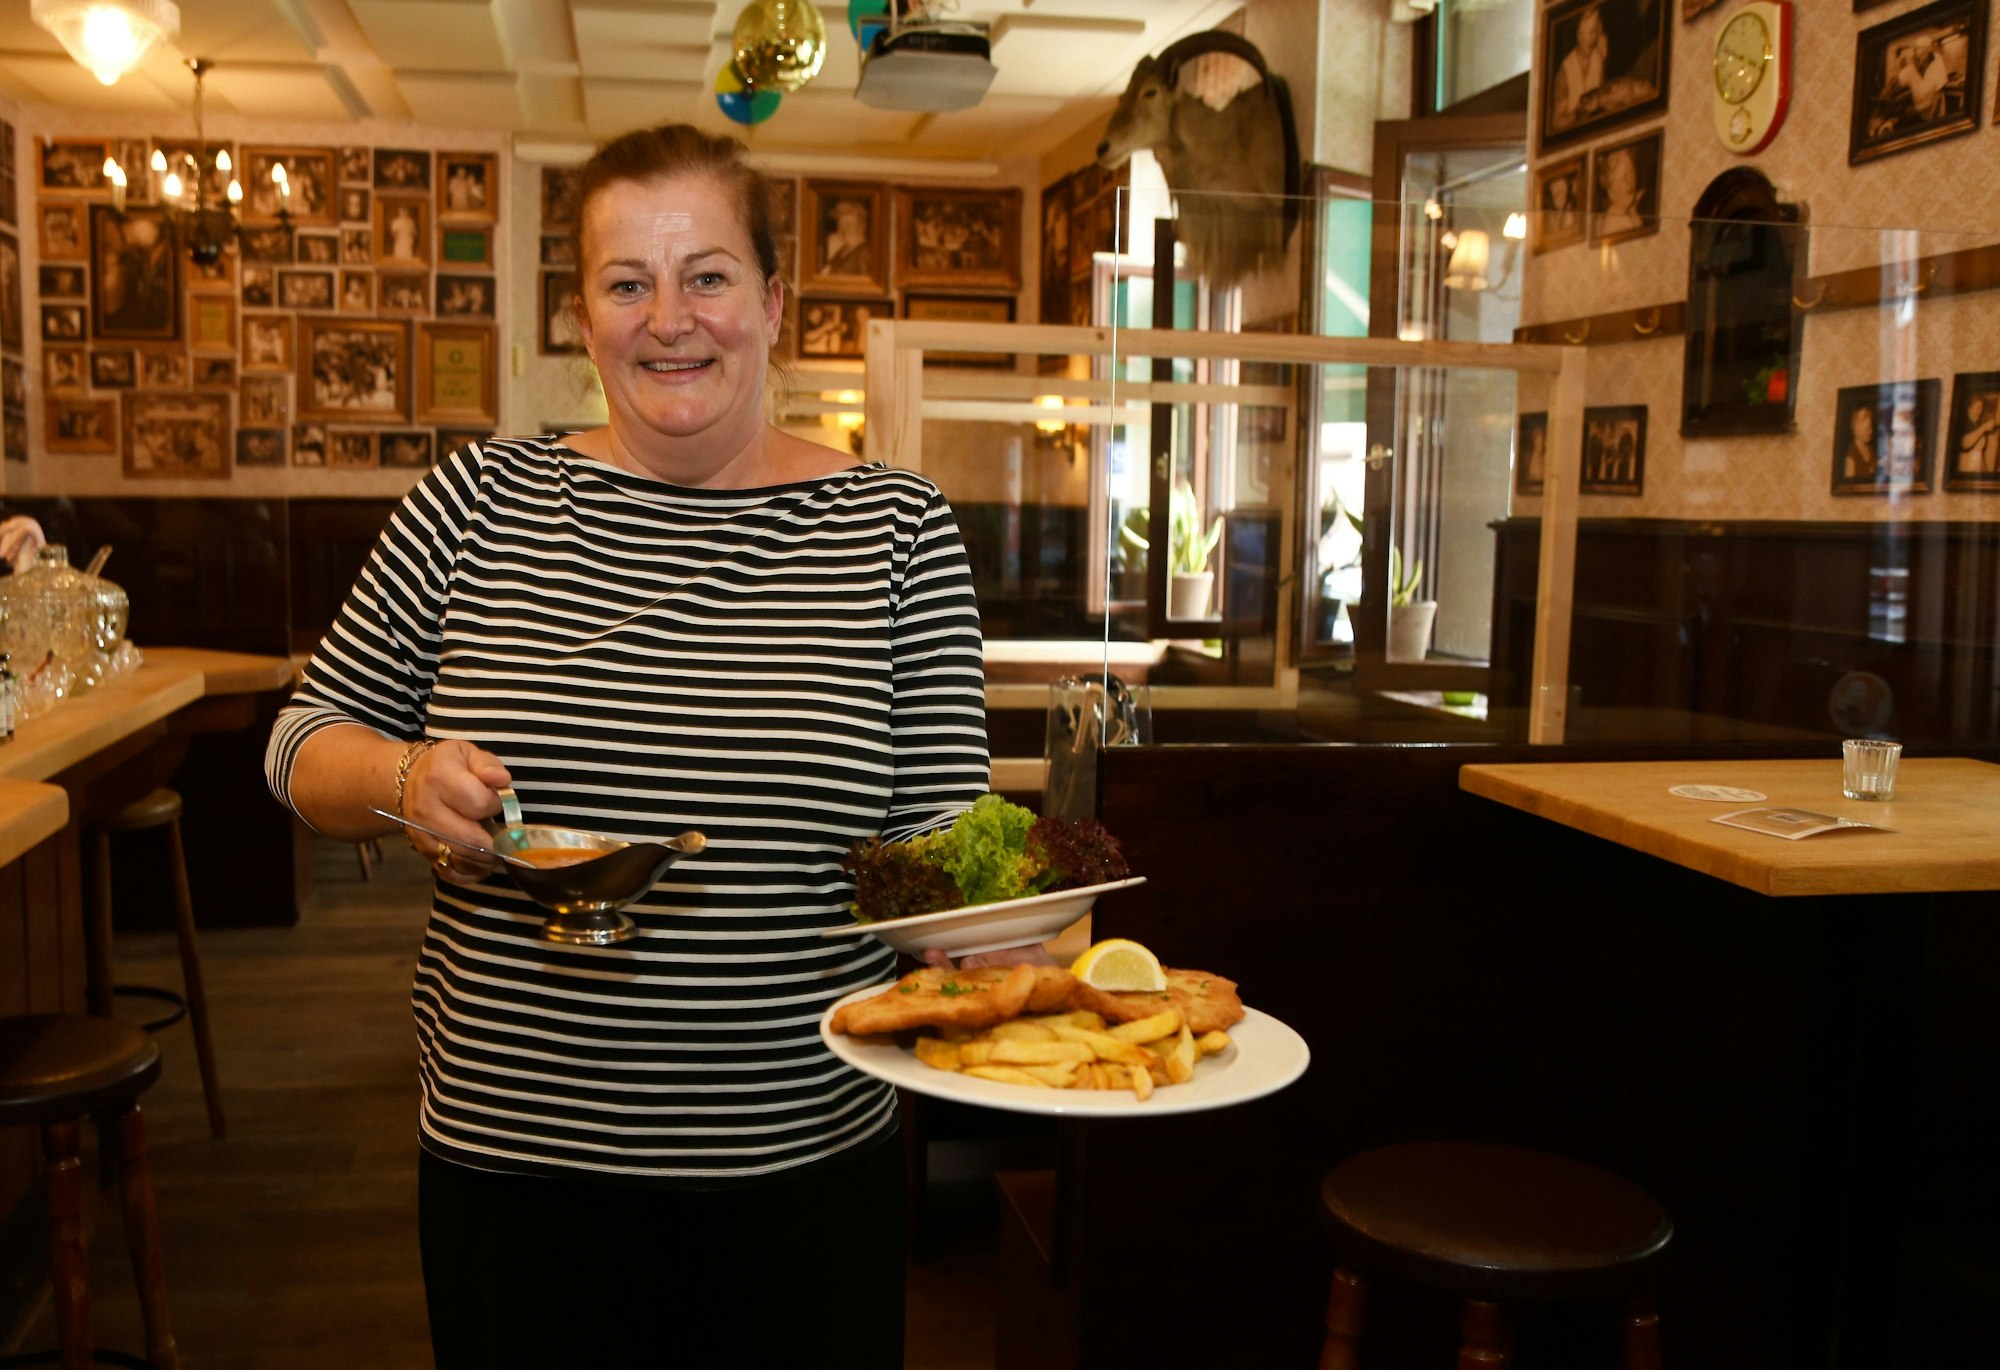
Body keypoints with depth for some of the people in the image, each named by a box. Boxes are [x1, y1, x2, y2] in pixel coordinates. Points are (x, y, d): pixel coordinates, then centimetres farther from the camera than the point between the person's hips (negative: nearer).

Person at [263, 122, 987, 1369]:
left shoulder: (897, 529, -3)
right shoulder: (480, 501, -1)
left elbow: (939, 845, -2)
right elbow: (304, 744, 7)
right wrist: (406, 780, -14)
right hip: (511, 1163, 1)